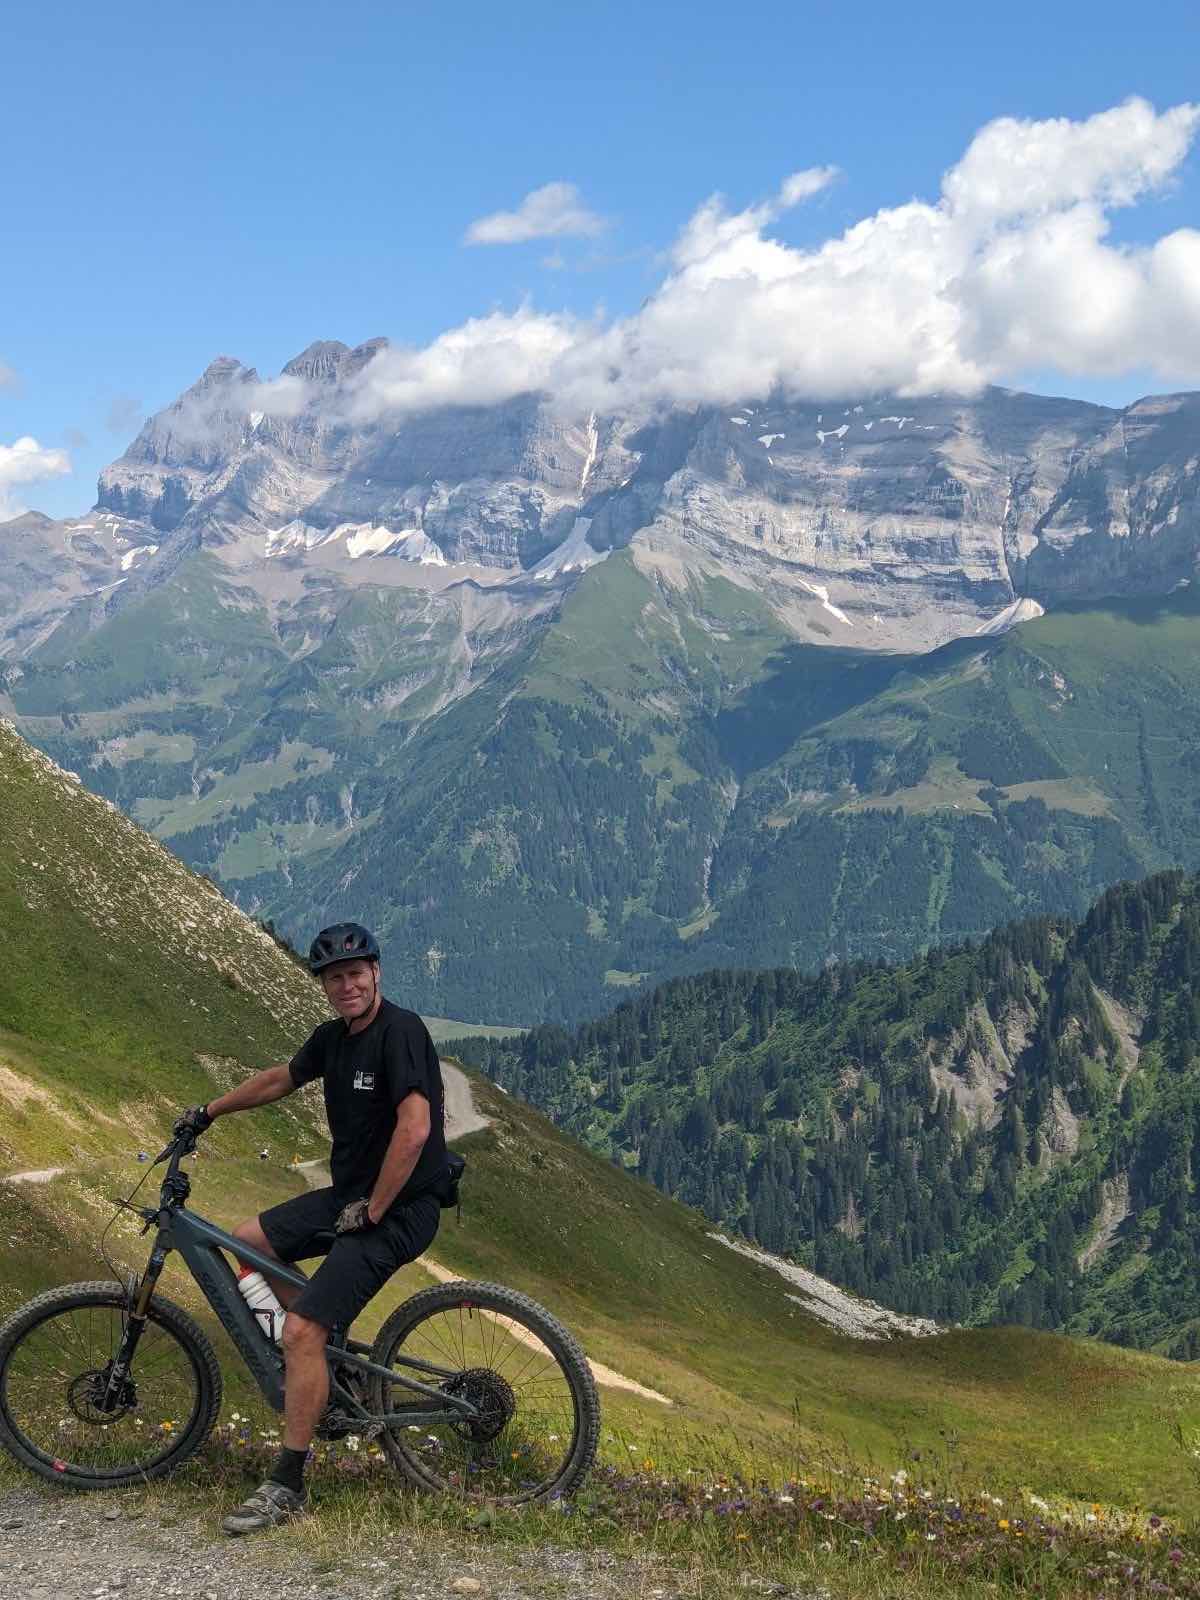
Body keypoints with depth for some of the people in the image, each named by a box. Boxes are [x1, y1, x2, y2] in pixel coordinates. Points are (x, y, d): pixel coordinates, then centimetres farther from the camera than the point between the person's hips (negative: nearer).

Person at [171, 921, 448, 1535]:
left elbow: (414, 1129, -28)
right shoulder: (332, 1037, 6)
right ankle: (334, 1348, 19)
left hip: (397, 1209, -9)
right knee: (243, 1244, 13)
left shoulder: (400, 1031, -21)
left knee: (301, 1332, -15)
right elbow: (281, 1079, 25)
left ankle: (287, 1485, -3)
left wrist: (371, 1210, -20)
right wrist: (208, 1111, 32)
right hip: (347, 1195, 9)